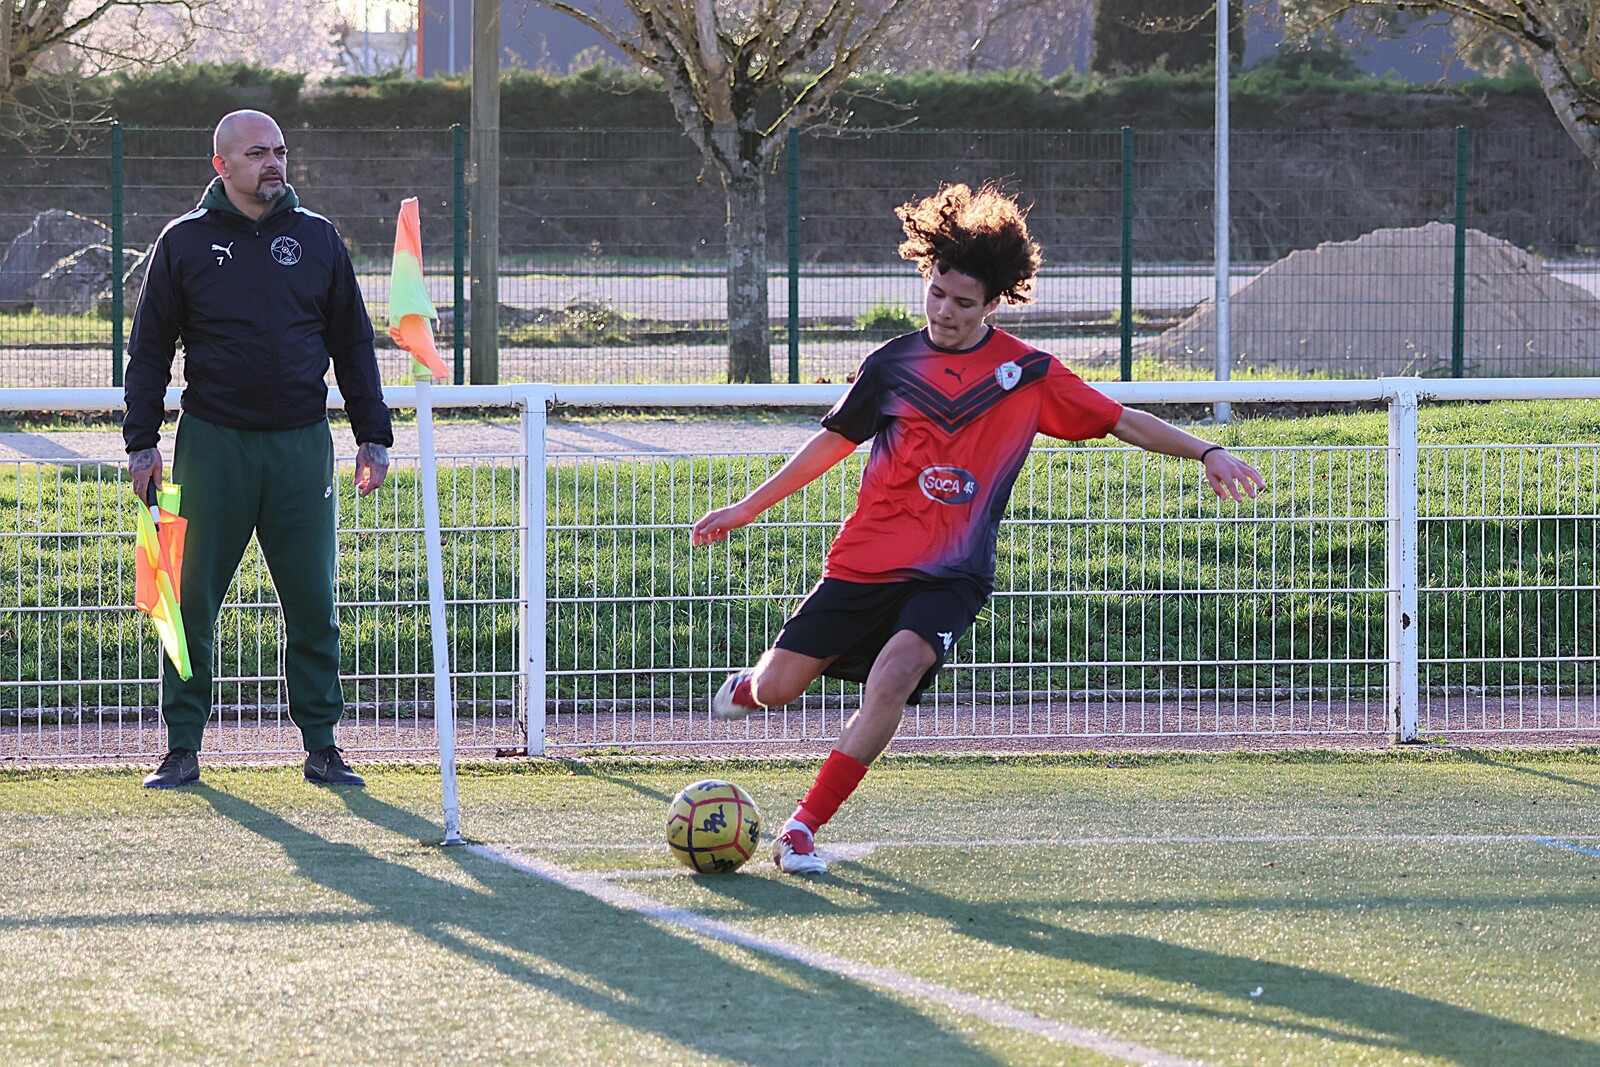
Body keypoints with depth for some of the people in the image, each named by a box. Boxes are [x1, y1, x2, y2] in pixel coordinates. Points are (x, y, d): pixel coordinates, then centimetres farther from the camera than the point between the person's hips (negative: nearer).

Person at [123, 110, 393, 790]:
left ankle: (321, 746, 9)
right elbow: (149, 348, 7)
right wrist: (142, 444, 0)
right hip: (212, 446, -1)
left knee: (312, 605, 2)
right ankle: (183, 747, 8)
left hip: (301, 446, 1)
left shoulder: (317, 238, 9)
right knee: (192, 604, 0)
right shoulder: (184, 242, 4)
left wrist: (372, 437, 9)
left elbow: (353, 343, 14)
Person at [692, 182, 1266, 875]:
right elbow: (833, 442, 16)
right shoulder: (893, 365, 4)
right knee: (779, 688, 0)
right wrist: (746, 508, 19)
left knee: (895, 674, -28)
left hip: (950, 575, -2)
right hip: (864, 559, 2)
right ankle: (752, 683, 42)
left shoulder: (1028, 374, 0)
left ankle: (804, 829, -18)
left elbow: (1121, 421, 3)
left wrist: (1205, 452, -9)